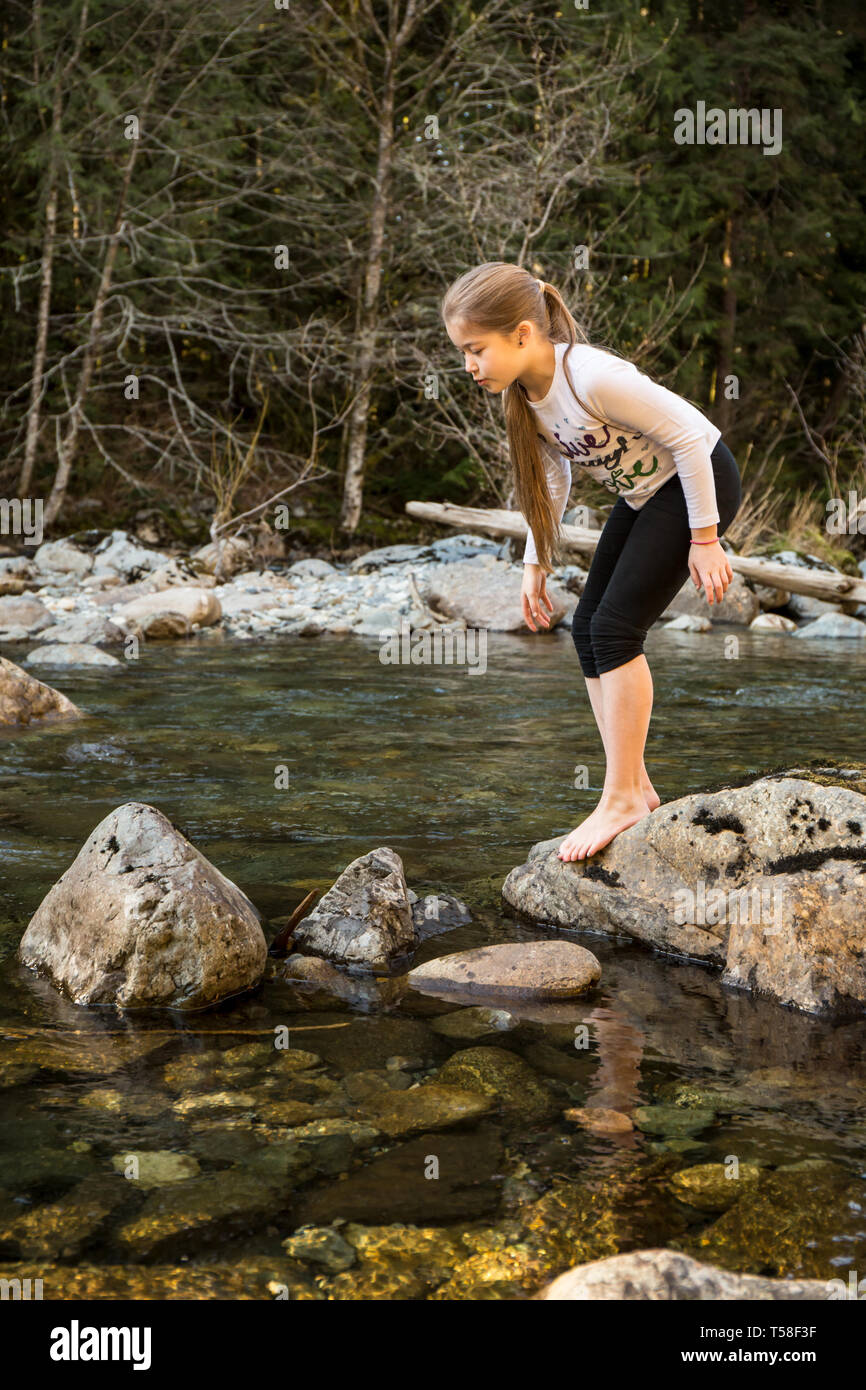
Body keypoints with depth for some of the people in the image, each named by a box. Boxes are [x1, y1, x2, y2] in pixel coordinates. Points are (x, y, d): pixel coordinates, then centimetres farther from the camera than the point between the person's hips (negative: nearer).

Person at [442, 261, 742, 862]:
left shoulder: (591, 377, -32)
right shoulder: (522, 391, -6)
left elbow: (688, 436, -26)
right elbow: (552, 476, 9)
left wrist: (704, 540, -21)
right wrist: (537, 563, 7)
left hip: (699, 481, -9)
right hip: (643, 493, 9)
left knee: (615, 628, -15)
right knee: (588, 628, 3)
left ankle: (622, 799, -7)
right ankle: (635, 787, 10)